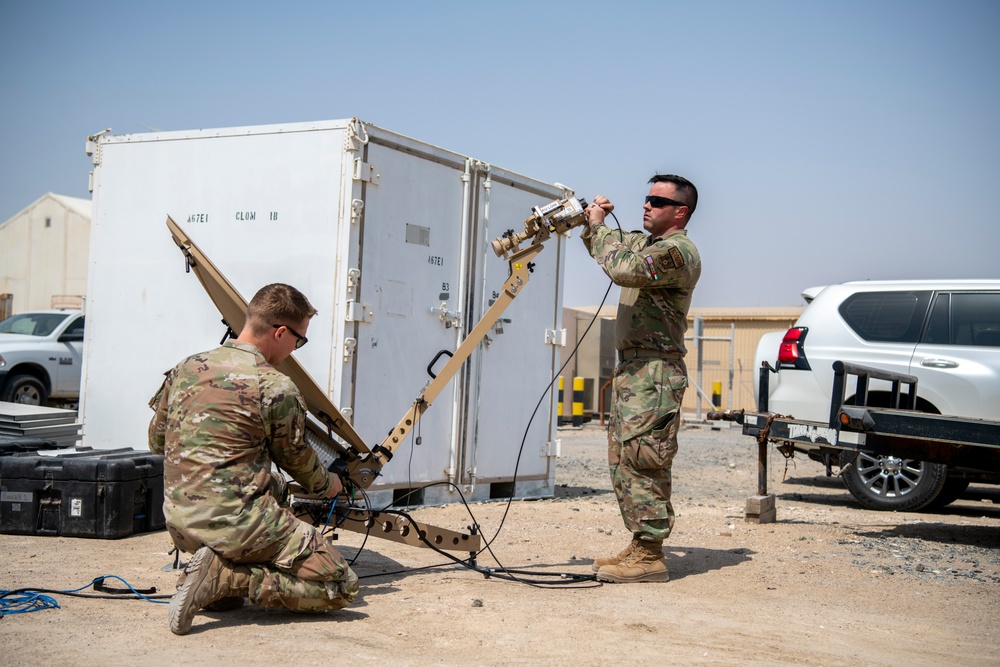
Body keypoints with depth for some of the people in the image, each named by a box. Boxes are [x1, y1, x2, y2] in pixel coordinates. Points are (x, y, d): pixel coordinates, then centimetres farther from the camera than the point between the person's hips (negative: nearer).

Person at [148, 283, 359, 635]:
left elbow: (156, 441, 18)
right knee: (343, 586, 0)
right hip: (235, 523, -8)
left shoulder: (185, 368, 7)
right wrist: (327, 485, 26)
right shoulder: (277, 388, -12)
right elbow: (295, 459, 4)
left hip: (180, 525, 8)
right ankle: (227, 578, -11)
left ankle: (221, 589, 15)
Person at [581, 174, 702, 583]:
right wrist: (593, 222, 11)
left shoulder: (677, 251, -12)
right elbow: (602, 249, 33)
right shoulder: (643, 242, 18)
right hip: (630, 368, 10)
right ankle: (639, 547, 18)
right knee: (623, 461, 12)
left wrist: (599, 228, -11)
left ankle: (650, 557, -8)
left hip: (656, 370, -10)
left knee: (643, 461, -11)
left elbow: (622, 269, -26)